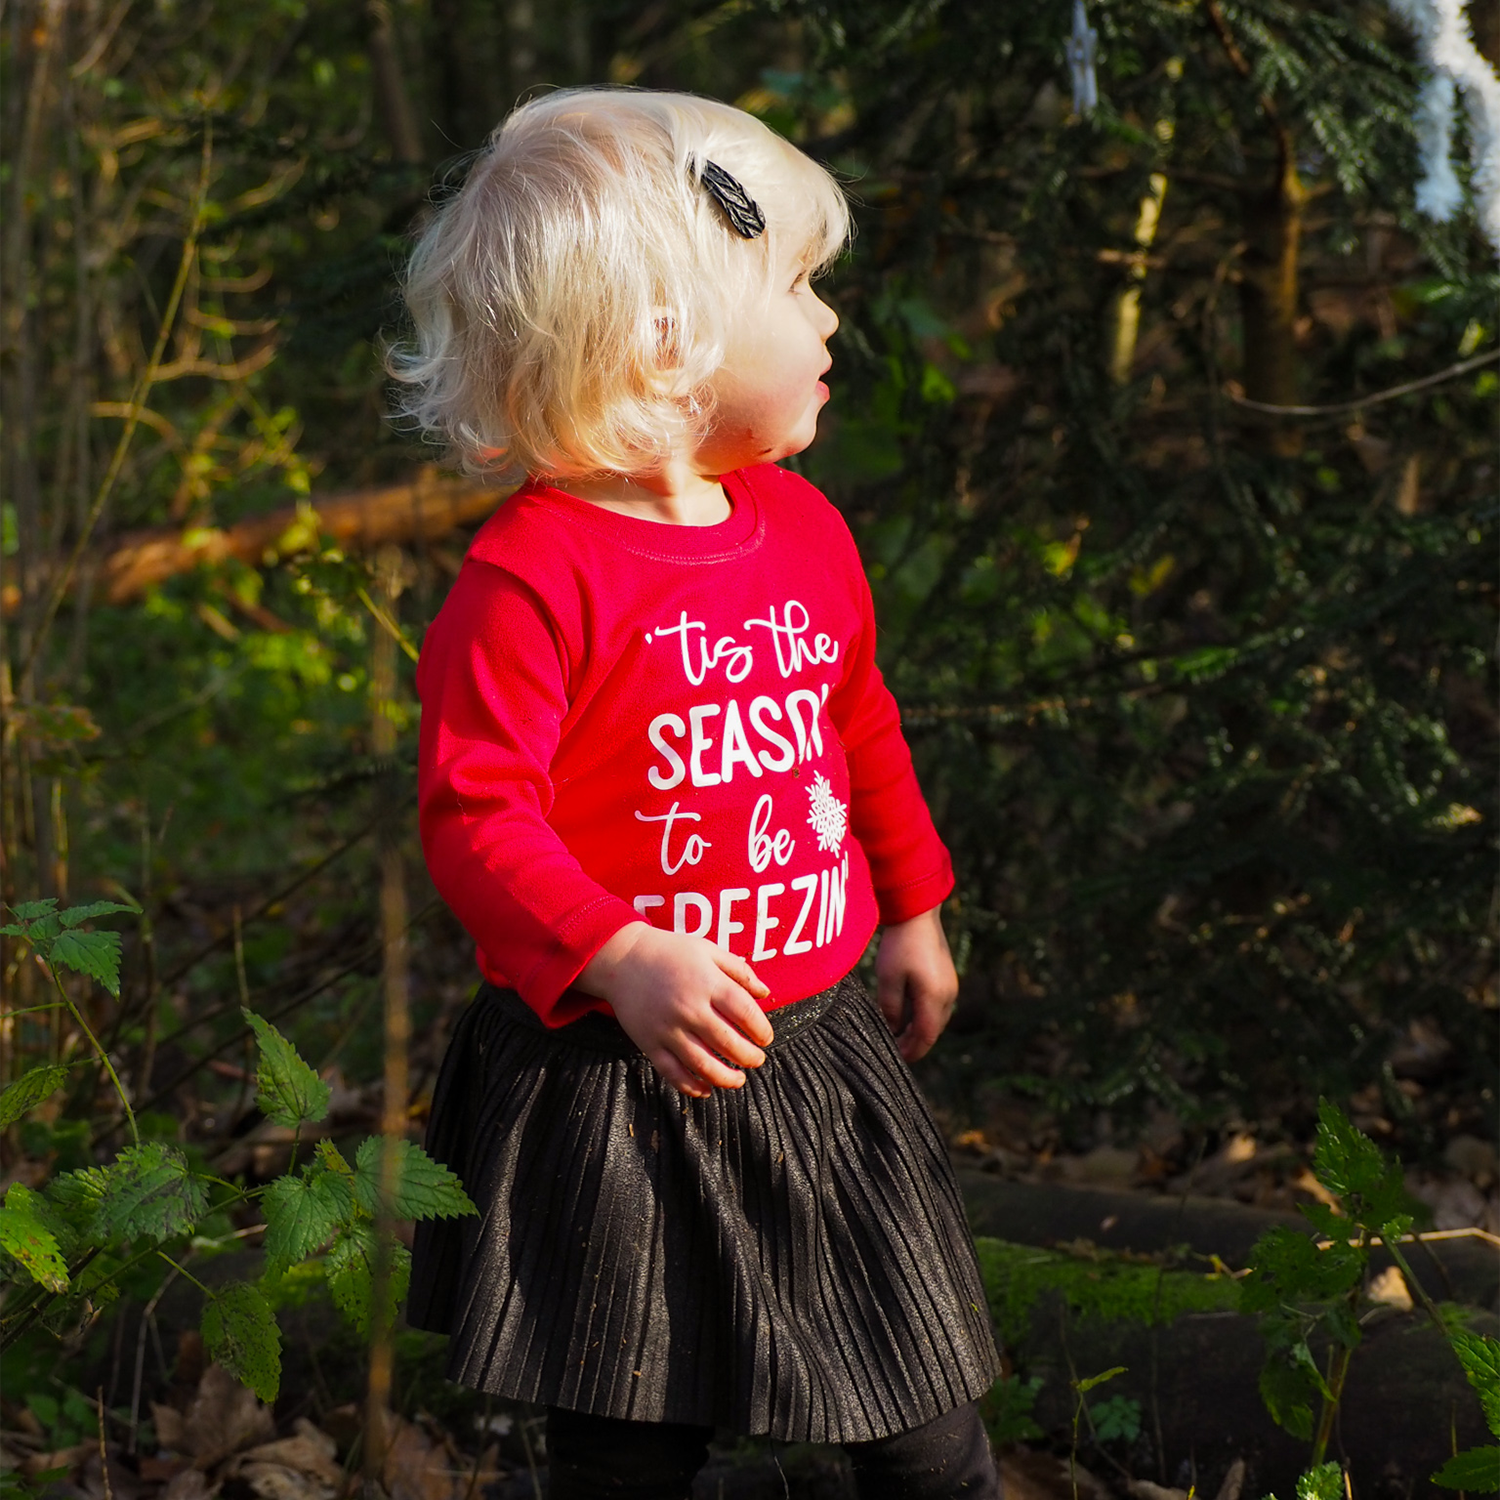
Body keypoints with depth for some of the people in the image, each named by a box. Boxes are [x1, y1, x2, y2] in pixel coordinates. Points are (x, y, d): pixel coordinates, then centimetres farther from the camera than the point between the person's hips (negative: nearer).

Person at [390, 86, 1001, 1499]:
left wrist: (912, 911, 29)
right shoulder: (532, 573, -18)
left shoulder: (803, 531, 6)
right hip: (615, 1084, -6)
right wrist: (624, 960, -31)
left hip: (820, 1056, 6)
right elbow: (475, 812, -21)